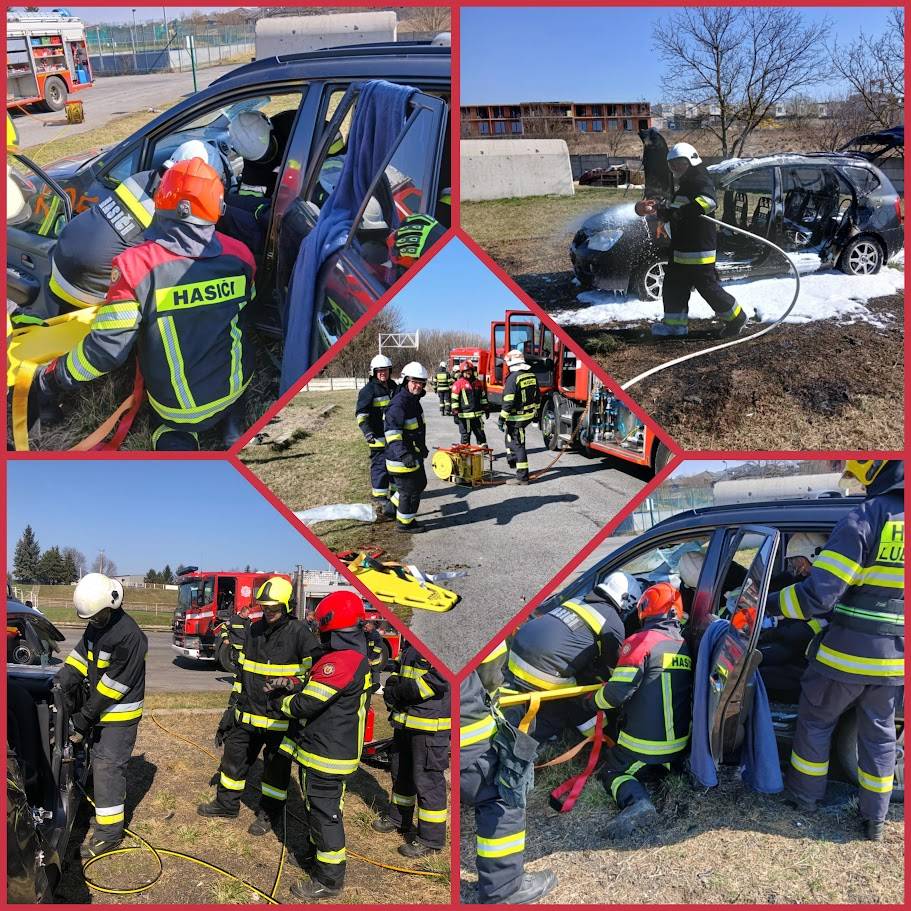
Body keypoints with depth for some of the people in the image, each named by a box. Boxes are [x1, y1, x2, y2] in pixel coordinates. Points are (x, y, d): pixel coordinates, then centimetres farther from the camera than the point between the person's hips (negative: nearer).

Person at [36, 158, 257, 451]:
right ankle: (231, 425, 14)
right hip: (236, 388, 2)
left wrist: (55, 376, -1)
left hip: (175, 405, -2)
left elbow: (107, 348, -17)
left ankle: (174, 437, 3)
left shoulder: (135, 265, -21)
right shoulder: (239, 254, -12)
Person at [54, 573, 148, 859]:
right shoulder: (97, 626, 3)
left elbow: (113, 684, -24)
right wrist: (61, 686, -10)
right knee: (100, 763, 19)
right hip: (101, 711, 9)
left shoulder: (128, 635, -27)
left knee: (108, 768, -6)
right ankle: (106, 810, 37)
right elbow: (80, 658, 5)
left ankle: (109, 833, 2)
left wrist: (85, 717, -19)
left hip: (120, 715, -9)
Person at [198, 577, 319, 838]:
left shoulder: (300, 633, -13)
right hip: (247, 713, 6)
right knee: (234, 757, 17)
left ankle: (269, 814, 27)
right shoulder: (254, 630, 6)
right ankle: (227, 802, 37)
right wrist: (233, 704, 14)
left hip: (280, 718, -6)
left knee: (276, 767, 9)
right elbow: (242, 670, 15)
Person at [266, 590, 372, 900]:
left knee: (324, 813, 1)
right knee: (322, 809, 23)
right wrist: (293, 685, 3)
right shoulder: (355, 656, 8)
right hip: (333, 749, 10)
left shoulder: (339, 662, -26)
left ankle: (329, 880, 11)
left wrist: (279, 699, -4)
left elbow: (304, 706, -24)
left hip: (325, 755, -10)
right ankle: (320, 857, 39)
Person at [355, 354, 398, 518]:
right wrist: (367, 431, -26)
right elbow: (361, 412, -15)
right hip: (378, 436, -8)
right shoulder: (369, 389, -10)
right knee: (380, 466, -7)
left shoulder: (393, 387, 12)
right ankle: (380, 500, -2)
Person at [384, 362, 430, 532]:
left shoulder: (414, 400, 10)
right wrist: (403, 454, -42)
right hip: (402, 458, -10)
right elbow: (392, 431, -33)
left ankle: (393, 504, 39)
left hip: (413, 455, 10)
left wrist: (422, 447, 33)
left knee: (420, 483, 25)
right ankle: (404, 522, 19)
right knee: (410, 490, 2)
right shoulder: (399, 403, -24)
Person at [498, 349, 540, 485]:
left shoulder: (513, 378, -19)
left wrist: (502, 419, -16)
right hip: (529, 415, 9)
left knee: (517, 445, -3)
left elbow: (508, 402, -22)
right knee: (510, 434, 30)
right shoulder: (532, 375, 6)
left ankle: (522, 477, -2)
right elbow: (537, 396, 16)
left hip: (517, 417, -9)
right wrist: (535, 411, 28)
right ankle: (512, 459, 42)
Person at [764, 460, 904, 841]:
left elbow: (818, 595, -23)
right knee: (879, 733, 20)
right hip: (894, 661, 5)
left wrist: (770, 604, -10)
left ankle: (804, 795, 31)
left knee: (816, 722, 16)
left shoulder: (864, 519, -21)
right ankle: (875, 818, 30)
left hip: (848, 655, -5)